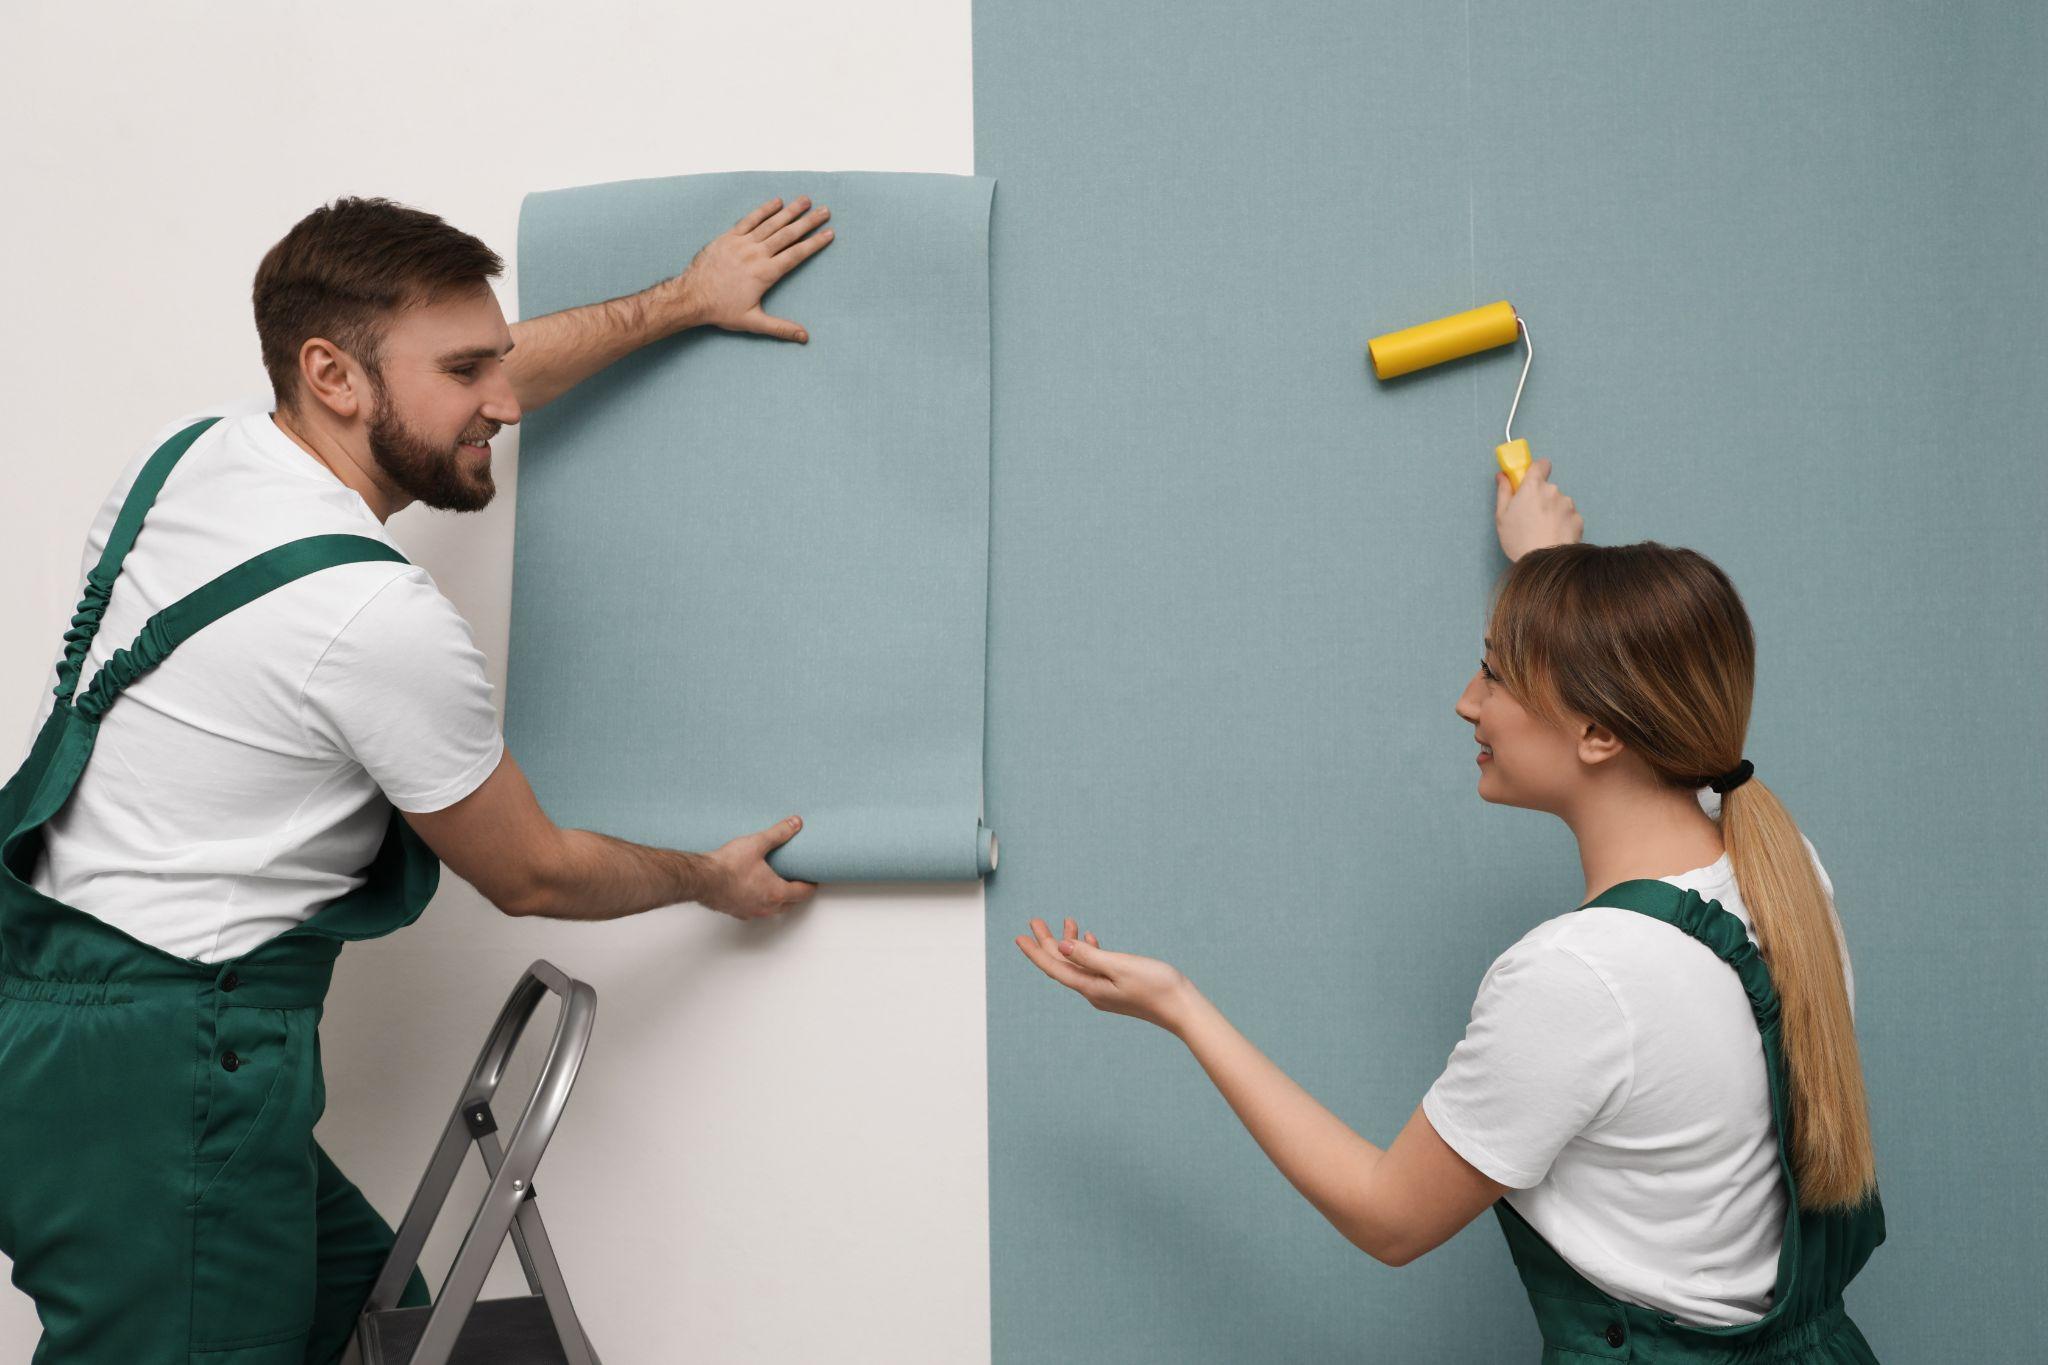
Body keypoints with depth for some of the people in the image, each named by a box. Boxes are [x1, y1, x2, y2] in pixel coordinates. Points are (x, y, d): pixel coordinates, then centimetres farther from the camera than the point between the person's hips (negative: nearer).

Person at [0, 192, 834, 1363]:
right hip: (161, 1070, -9)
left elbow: (478, 387, 21)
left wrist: (678, 303, 28)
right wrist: (710, 878, 13)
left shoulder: (191, 450, 4)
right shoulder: (379, 617, -21)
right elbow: (531, 876, -5)